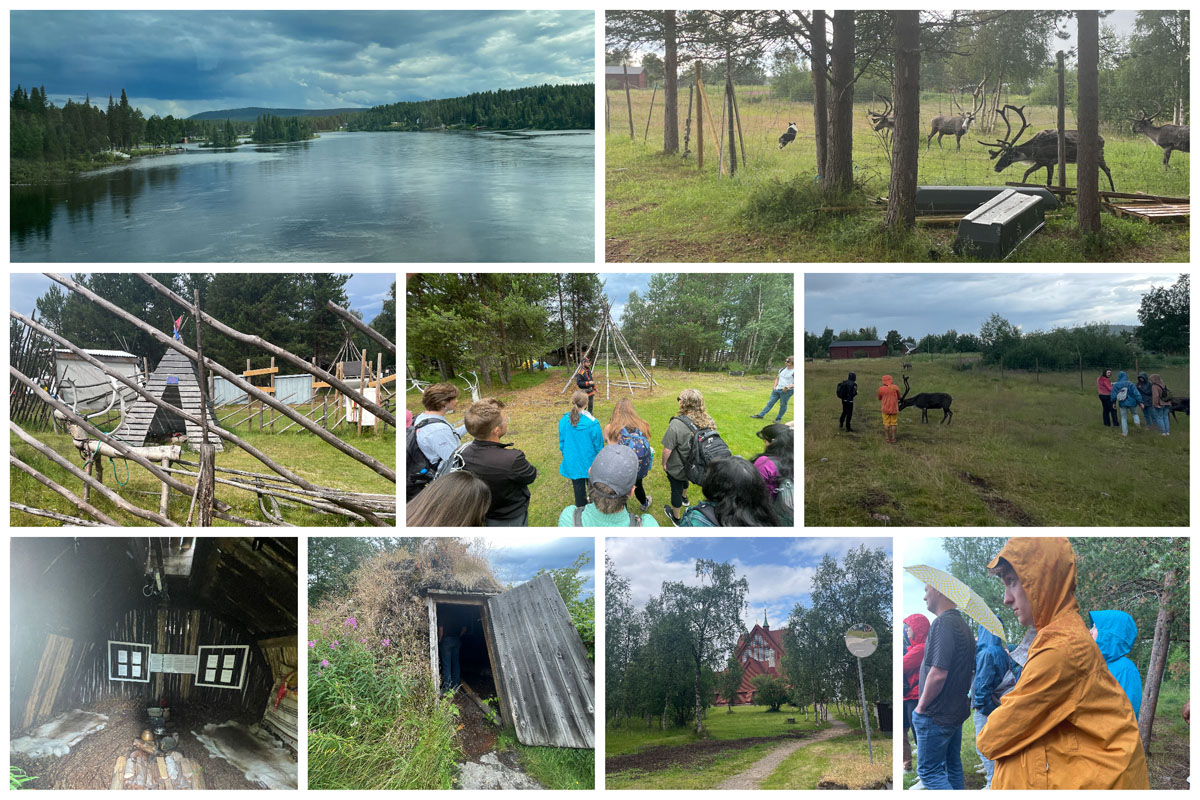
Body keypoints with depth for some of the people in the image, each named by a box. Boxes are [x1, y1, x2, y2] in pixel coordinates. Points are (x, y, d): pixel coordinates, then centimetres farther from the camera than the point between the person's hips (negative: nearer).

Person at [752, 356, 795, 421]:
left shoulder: (794, 372, -8)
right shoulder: (782, 370, 13)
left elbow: (796, 384, -12)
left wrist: (788, 387, -23)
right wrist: (775, 386, 12)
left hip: (786, 391, -6)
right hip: (777, 389, 7)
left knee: (783, 405, 1)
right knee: (770, 403, 8)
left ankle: (778, 418, 16)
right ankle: (760, 415, 11)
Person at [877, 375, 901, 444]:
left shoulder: (881, 389, -7)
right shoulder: (895, 387, -7)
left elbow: (879, 398, 8)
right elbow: (899, 397, 6)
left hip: (885, 409, 0)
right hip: (894, 409, 0)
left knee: (886, 423, 9)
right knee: (893, 424, 8)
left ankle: (887, 438, 13)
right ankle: (893, 438, 11)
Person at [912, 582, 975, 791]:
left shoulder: (943, 623, -20)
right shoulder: (964, 625, 11)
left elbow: (938, 674, -26)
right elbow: (972, 673, 21)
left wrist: (921, 706, -14)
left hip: (936, 716, -9)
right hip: (957, 712, 9)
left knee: (929, 771, -3)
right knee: (953, 767, 16)